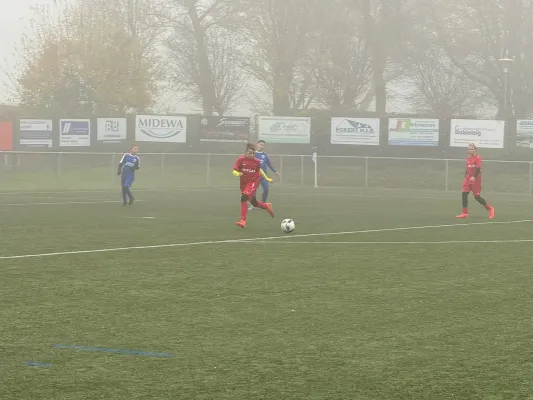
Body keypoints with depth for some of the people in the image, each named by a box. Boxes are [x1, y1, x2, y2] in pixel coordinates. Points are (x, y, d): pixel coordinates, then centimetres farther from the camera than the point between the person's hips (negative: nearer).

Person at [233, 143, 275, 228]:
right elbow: (234, 171, -12)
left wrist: (267, 178, 21)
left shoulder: (256, 161, -5)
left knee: (244, 198, -25)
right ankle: (267, 206, 47)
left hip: (253, 182, -3)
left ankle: (243, 220, -21)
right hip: (244, 183, 3)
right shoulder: (241, 160, -10)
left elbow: (259, 170, 16)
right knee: (254, 203, 15)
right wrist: (237, 174, -35)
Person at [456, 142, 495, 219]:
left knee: (477, 196, -6)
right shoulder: (468, 158, 13)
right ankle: (465, 213, 0)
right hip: (468, 179, 7)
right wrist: (466, 177, 15)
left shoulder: (478, 157, -9)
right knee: (464, 194, -4)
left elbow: (478, 168, -18)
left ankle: (490, 209, 10)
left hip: (476, 179, -7)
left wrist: (474, 176, -29)